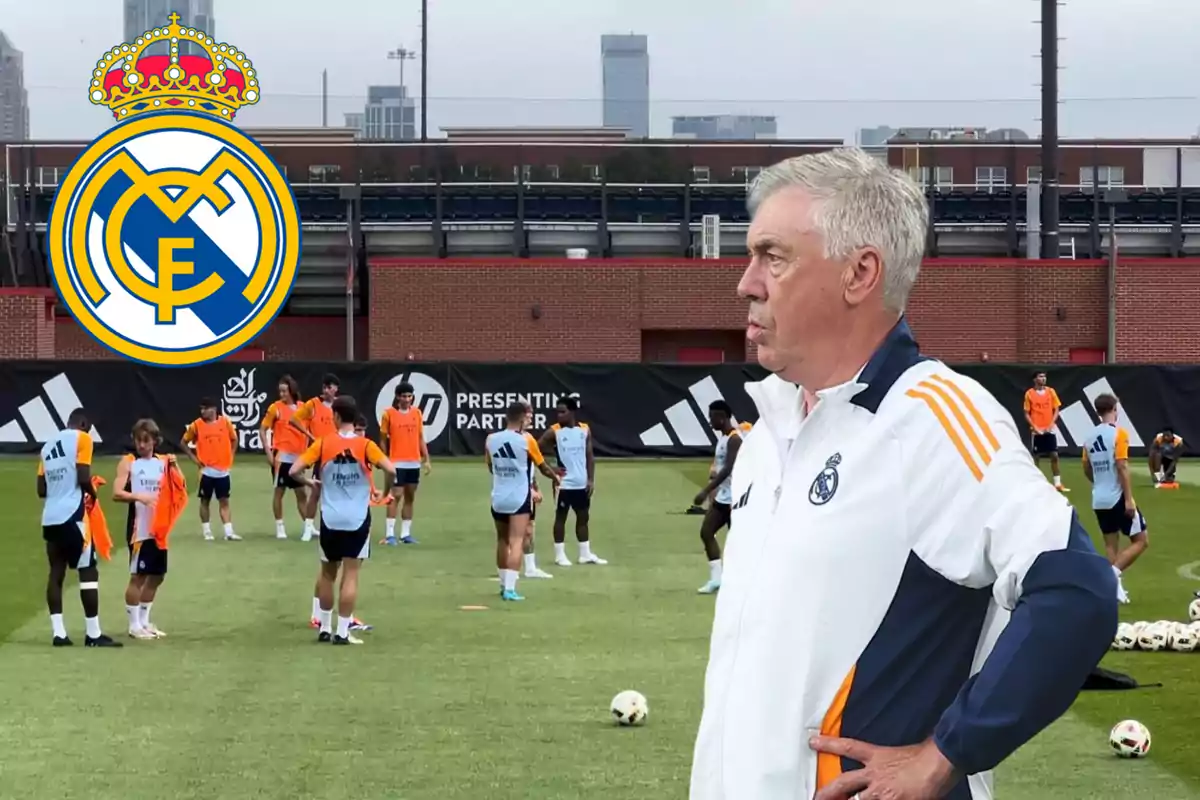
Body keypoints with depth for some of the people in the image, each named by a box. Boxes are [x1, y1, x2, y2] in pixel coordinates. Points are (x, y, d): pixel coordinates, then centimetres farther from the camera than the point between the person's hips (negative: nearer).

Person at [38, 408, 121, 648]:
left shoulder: (48, 445, 16)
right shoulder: (82, 439, -3)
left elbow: (41, 489, 15)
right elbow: (83, 478, -14)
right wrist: (92, 493, 5)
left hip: (50, 518, 7)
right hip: (72, 515, -7)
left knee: (56, 572, 9)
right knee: (88, 571, -2)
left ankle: (58, 632, 5)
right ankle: (93, 634, -3)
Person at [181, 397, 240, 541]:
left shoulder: (225, 422, -1)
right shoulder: (197, 425, -4)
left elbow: (234, 439, 14)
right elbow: (184, 442, 6)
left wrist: (230, 456, 5)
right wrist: (194, 458, -1)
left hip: (223, 470, 1)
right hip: (207, 470, -1)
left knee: (224, 501, 3)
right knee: (205, 501, 6)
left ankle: (229, 532, 1)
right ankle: (206, 531, 16)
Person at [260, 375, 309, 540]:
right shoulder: (276, 407, -5)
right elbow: (263, 429, -4)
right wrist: (268, 452, -10)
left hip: (297, 456, 4)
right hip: (282, 456, -4)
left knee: (301, 492, 9)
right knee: (279, 491, 1)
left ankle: (308, 526, 16)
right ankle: (279, 527, 8)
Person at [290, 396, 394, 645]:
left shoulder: (323, 444, -3)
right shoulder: (365, 445, -7)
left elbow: (294, 471, -7)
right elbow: (391, 470, -14)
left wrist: (309, 482, 13)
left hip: (330, 519, 2)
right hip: (357, 519, -2)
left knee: (327, 573, 17)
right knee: (350, 575, 1)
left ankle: (325, 628, 22)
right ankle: (342, 632, -2)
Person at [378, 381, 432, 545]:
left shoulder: (417, 413, 7)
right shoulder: (389, 413, -4)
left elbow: (421, 438, 12)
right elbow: (383, 440, 0)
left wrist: (426, 459, 8)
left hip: (414, 463, 5)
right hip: (396, 463, -5)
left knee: (410, 497, 8)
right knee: (396, 496, -8)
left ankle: (406, 533, 15)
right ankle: (390, 534, -5)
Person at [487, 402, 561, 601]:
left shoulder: (491, 439, 0)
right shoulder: (526, 440, -11)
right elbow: (542, 467, 4)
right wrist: (555, 477, 26)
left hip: (498, 498, 4)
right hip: (520, 499, -4)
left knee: (502, 541, 19)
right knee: (516, 543, -6)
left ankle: (504, 584, 28)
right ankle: (510, 589, -15)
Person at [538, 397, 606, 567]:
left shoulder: (585, 430, 1)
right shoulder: (554, 431, -10)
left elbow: (589, 456, 6)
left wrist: (591, 479, 0)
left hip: (581, 483, 4)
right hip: (563, 483, -4)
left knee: (583, 517, 10)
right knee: (560, 517, 4)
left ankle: (586, 554, 18)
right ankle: (560, 554, 10)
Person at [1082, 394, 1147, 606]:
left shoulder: (1090, 437, 7)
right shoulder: (1118, 433, -12)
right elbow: (1122, 468, -19)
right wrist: (1129, 499, -18)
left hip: (1099, 500, 7)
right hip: (1118, 498, -7)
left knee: (1111, 545, 12)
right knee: (1141, 540, 3)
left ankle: (1115, 587, 8)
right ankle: (1114, 573, -13)